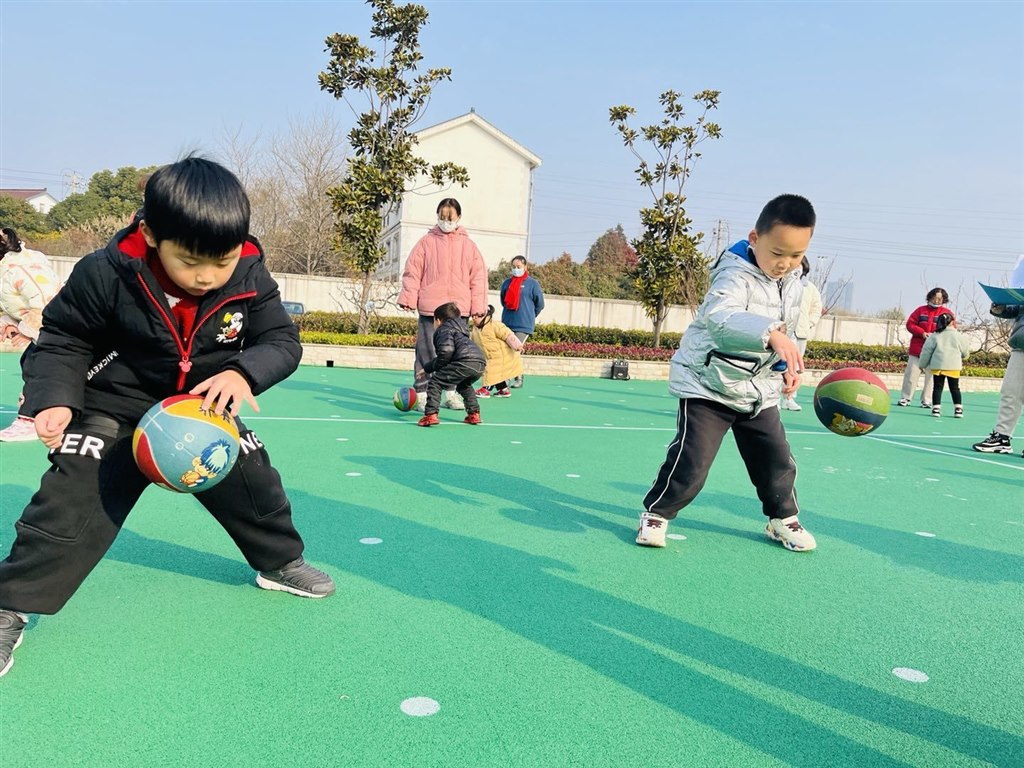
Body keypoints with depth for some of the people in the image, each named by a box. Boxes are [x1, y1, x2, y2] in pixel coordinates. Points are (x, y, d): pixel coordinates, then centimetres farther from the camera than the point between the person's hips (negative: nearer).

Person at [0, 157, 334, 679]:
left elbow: (283, 342, -15)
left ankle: (281, 563, 34)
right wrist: (54, 399, -26)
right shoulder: (106, 274, -25)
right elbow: (62, 341, -10)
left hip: (206, 411, 3)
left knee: (255, 486, 8)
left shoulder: (249, 277, -19)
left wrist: (244, 373, -35)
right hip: (113, 411, -3)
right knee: (69, 504, -10)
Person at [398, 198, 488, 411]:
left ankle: (450, 393, 20)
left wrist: (478, 305, 1)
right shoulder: (427, 241, 5)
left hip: (459, 309, 2)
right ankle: (421, 394, 3)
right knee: (426, 351, -2)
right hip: (430, 308, -2)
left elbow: (478, 277, 7)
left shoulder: (468, 245, 9)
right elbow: (413, 271, 3)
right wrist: (409, 297, -6)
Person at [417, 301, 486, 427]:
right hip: (481, 362, 9)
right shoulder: (459, 330, 40)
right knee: (464, 386, 36)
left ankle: (431, 414, -9)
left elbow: (447, 351, -10)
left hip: (465, 361, -9)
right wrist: (427, 367, 47)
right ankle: (474, 414, 30)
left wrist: (434, 366, 6)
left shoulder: (443, 330, 11)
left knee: (435, 382, 2)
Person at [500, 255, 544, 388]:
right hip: (506, 324, 4)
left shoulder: (532, 283, -3)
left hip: (524, 325, -4)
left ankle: (519, 378, 4)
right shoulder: (507, 282, 7)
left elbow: (540, 304, 4)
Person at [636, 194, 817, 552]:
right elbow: (718, 317, -44)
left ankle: (783, 519, 33)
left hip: (759, 390, 7)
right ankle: (656, 513, 11)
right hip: (709, 385, -7)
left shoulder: (792, 283, 4)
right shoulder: (736, 274, -22)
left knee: (777, 460, 9)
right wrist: (770, 332, -58)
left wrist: (788, 365, 5)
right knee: (691, 461, -12)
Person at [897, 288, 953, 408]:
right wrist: (922, 333, -12)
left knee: (931, 375, 1)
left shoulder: (947, 313, 6)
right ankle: (905, 398, 8)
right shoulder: (921, 310, 9)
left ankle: (926, 400, 9)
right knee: (911, 373, 1)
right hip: (917, 349, 1)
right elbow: (910, 324, 4)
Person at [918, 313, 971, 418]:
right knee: (954, 388, 8)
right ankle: (958, 409, 6)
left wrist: (923, 364, 13)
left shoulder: (934, 336, 2)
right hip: (954, 366, 0)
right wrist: (963, 357, 32)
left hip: (937, 365, 0)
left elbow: (926, 351, 2)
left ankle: (936, 409, -1)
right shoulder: (959, 336, 2)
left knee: (937, 387, 5)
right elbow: (965, 352, 8)